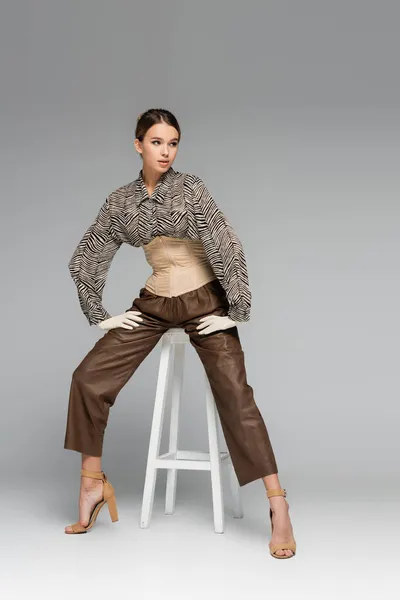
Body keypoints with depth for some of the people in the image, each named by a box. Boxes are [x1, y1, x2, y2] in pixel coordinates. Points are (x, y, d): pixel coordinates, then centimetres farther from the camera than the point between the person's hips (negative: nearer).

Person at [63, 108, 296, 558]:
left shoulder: (190, 187, -8)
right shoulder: (121, 201, 3)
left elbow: (227, 247, -12)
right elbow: (85, 259, 10)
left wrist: (237, 311, -13)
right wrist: (100, 315, 5)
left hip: (204, 302, -4)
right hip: (153, 305, 4)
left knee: (236, 397, -13)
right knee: (89, 378, -6)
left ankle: (279, 509, -9)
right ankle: (92, 484, 9)